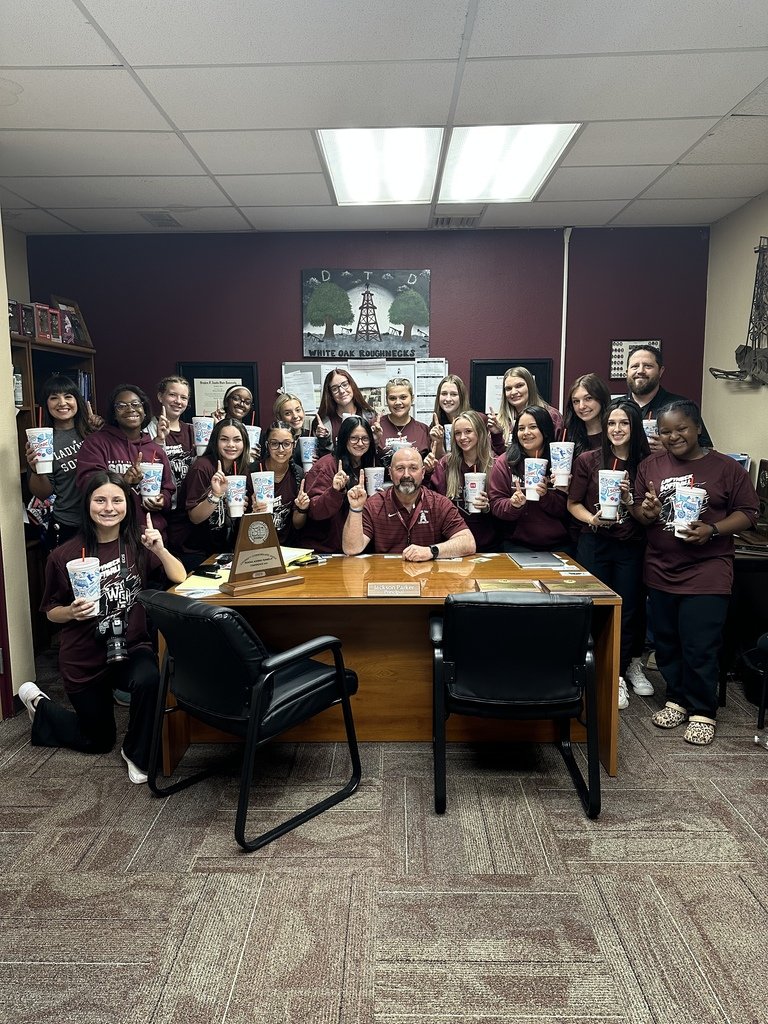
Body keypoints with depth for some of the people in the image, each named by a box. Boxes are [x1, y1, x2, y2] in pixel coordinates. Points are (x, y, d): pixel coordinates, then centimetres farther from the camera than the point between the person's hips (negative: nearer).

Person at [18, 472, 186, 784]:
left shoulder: (138, 542, -7)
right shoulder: (65, 556, -12)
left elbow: (180, 579, -13)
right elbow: (52, 611, 0)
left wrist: (160, 550, -29)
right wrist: (73, 612, -22)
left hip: (132, 648, 1)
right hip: (85, 659, -1)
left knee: (149, 680, -35)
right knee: (98, 741, 17)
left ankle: (137, 754, -5)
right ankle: (39, 703, 45)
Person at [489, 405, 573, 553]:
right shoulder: (504, 463, 2)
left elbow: (566, 509, 3)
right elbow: (496, 505, 0)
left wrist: (546, 496, -15)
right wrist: (513, 505, -21)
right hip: (518, 544, -1)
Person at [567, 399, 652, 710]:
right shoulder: (588, 460, -3)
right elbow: (573, 503, 1)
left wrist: (630, 501, -16)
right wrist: (592, 520, -16)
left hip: (631, 547, 1)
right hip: (594, 544, -1)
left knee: (628, 611, 8)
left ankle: (620, 671, 27)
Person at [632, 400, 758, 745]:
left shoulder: (726, 468, -3)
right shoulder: (651, 466, 5)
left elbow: (747, 513, -2)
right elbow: (638, 511, 11)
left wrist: (712, 530, -18)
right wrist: (646, 513, -13)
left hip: (707, 574, -4)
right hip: (661, 571, 4)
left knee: (700, 649, -1)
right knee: (667, 643, 13)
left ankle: (702, 712, 17)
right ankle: (677, 699, 31)